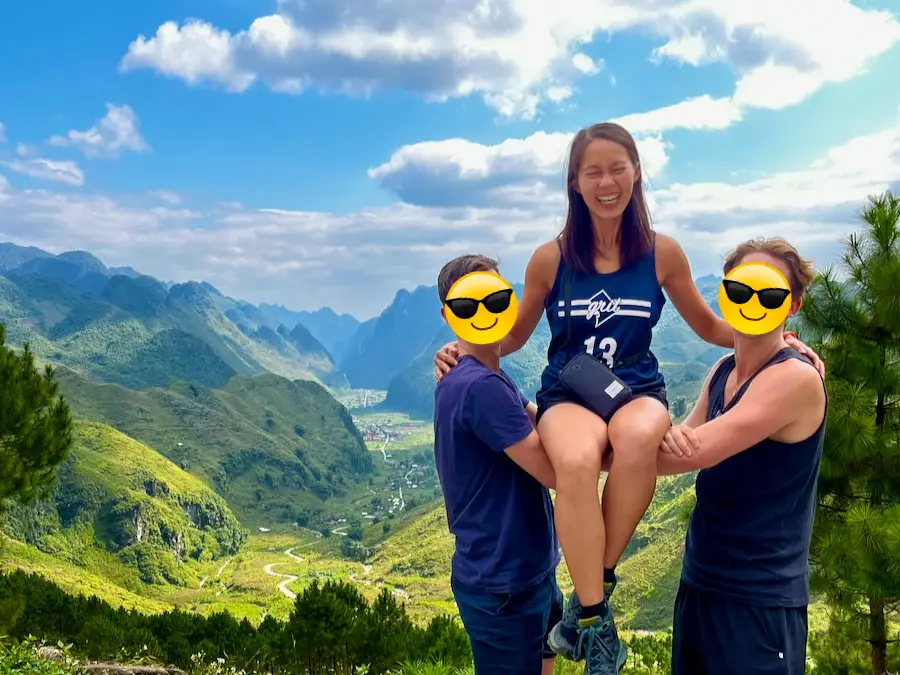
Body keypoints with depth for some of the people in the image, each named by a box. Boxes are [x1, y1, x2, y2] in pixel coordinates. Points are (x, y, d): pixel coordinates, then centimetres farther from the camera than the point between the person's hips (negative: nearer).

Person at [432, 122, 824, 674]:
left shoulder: (663, 253, 2)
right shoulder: (551, 258, -1)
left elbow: (709, 326, 15)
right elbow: (515, 336, 12)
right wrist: (466, 348, -6)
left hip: (639, 391, 1)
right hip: (567, 397, -1)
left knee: (638, 437, -38)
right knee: (577, 461, -38)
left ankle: (584, 606, -20)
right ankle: (596, 620, -19)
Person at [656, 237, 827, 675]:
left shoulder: (796, 379, -19)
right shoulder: (722, 370, 5)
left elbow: (695, 453, -25)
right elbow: (680, 448, 2)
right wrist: (672, 437, -21)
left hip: (760, 602, -7)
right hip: (698, 583, 7)